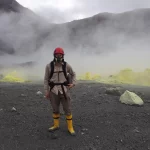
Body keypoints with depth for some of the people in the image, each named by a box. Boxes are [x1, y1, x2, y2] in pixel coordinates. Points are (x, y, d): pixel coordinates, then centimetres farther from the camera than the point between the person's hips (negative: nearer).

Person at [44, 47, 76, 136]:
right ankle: (56, 125, 33)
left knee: (67, 109, 2)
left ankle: (70, 127, 19)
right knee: (55, 109, 13)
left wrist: (73, 84, -3)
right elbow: (46, 79, 3)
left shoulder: (66, 65, -3)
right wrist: (46, 91, 0)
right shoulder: (49, 66, -4)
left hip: (64, 90, -1)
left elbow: (73, 74, 12)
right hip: (54, 90, 1)